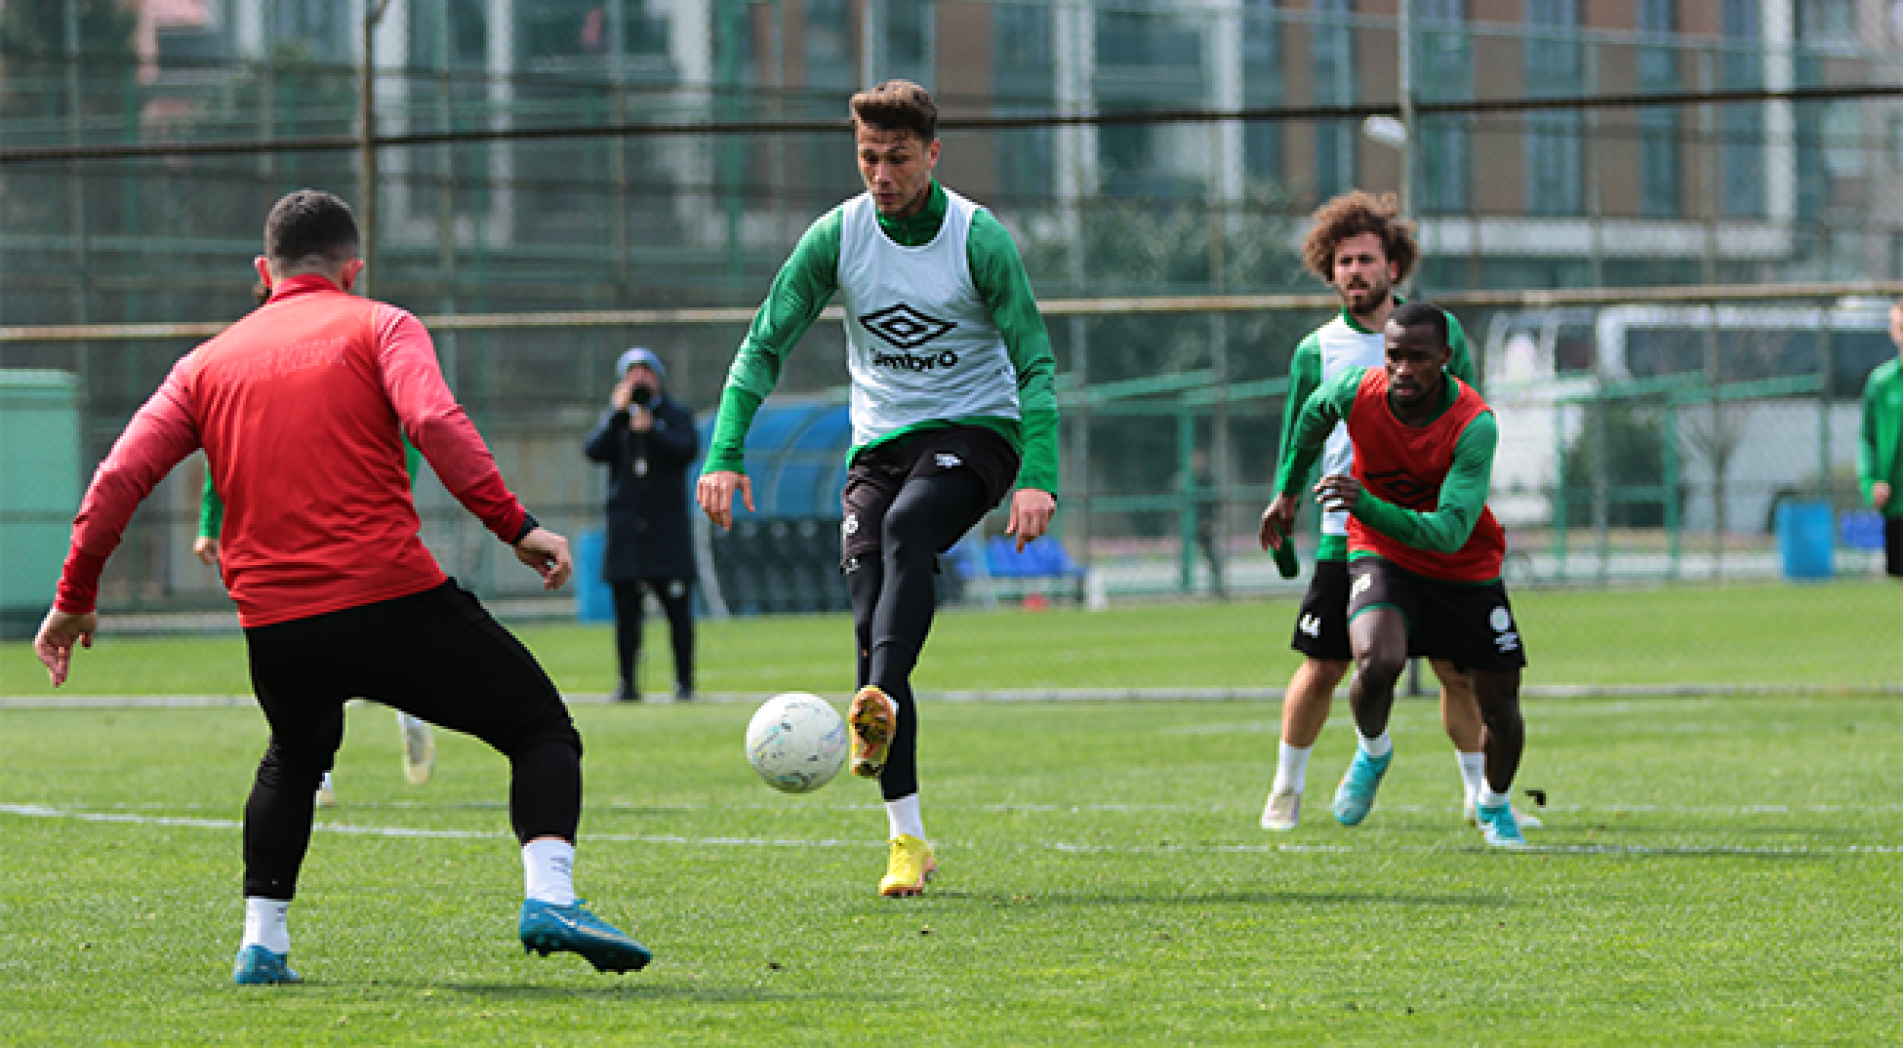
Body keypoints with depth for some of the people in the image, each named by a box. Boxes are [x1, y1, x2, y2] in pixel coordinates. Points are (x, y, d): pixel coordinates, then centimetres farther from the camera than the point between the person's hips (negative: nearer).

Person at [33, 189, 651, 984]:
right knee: (542, 729, 8)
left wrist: (75, 600, 19)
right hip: (394, 600, -4)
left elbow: (118, 479, 11)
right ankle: (549, 896, -16)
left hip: (273, 628, 4)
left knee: (295, 759, 33)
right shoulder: (379, 327, 6)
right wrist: (515, 525, -16)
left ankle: (261, 942, 21)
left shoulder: (208, 362, 17)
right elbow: (434, 422, -13)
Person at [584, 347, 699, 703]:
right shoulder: (614, 418, 14)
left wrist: (652, 430, -21)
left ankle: (684, 683, 1)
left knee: (678, 611, -4)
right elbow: (594, 450, -4)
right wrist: (618, 413, -12)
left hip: (668, 529, -2)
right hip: (625, 532, 2)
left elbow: (687, 451, -10)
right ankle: (627, 683, 6)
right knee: (626, 612, 1)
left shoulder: (677, 416, 8)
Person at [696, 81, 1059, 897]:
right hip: (879, 440, 3)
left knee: (906, 524, -36)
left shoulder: (979, 239, -11)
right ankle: (907, 840, -7)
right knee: (872, 628, -8)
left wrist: (1037, 476, -25)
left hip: (974, 430, -3)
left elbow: (1035, 364, -12)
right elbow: (765, 346, -1)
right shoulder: (837, 235, -3)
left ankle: (879, 707, -51)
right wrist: (726, 453, -13)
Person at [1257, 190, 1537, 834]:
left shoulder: (1441, 333, 4)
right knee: (1321, 670, -2)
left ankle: (1480, 794, 15)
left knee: (1460, 671, 0)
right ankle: (1286, 790, 18)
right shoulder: (1316, 352, 2)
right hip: (1348, 537, -1)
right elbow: (1295, 446, 7)